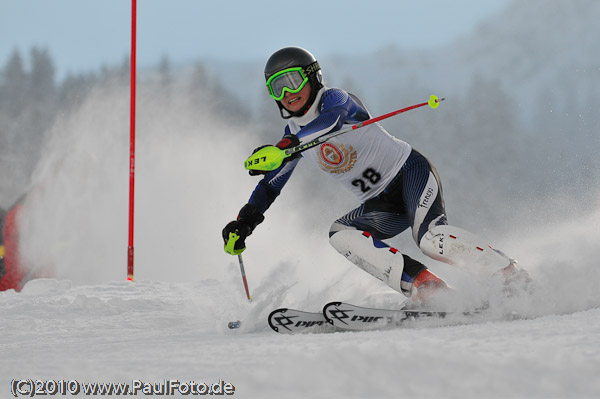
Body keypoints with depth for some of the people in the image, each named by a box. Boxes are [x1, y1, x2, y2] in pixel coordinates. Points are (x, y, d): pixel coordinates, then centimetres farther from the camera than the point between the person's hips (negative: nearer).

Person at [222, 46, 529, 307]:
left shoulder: (335, 99, -12)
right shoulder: (294, 133, 10)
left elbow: (329, 120, -36)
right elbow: (271, 183, 21)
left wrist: (283, 146, -50)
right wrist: (244, 222, 10)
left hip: (410, 172, -7)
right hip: (383, 204, 7)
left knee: (430, 239, -33)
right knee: (340, 234, -21)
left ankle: (515, 279, -25)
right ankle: (429, 291, -30)